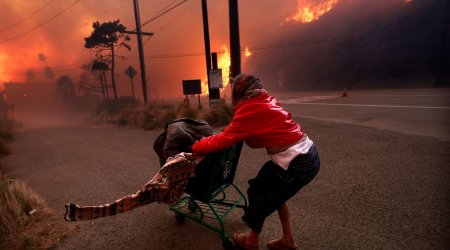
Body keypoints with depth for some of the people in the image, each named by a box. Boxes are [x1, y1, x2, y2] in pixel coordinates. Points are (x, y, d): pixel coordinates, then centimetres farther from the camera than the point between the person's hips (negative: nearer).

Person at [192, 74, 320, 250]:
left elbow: (225, 139, -15)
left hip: (297, 165, -8)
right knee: (273, 192, 25)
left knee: (259, 194, 12)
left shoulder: (249, 109, -15)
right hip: (309, 155, 9)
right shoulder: (265, 101, 11)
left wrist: (197, 147, 1)